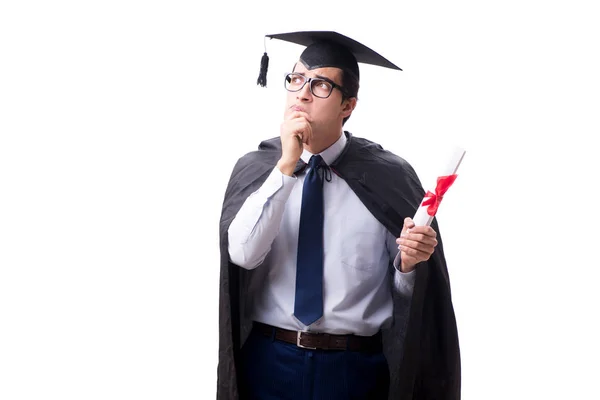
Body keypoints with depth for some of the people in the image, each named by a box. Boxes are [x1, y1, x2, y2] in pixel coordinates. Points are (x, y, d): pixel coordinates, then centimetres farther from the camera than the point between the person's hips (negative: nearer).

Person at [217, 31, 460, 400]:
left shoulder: (388, 177, -4)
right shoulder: (255, 169, 2)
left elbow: (405, 288, -1)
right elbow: (243, 254, -14)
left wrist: (409, 263, -22)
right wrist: (286, 167, -18)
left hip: (357, 367, -1)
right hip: (271, 360, 1)